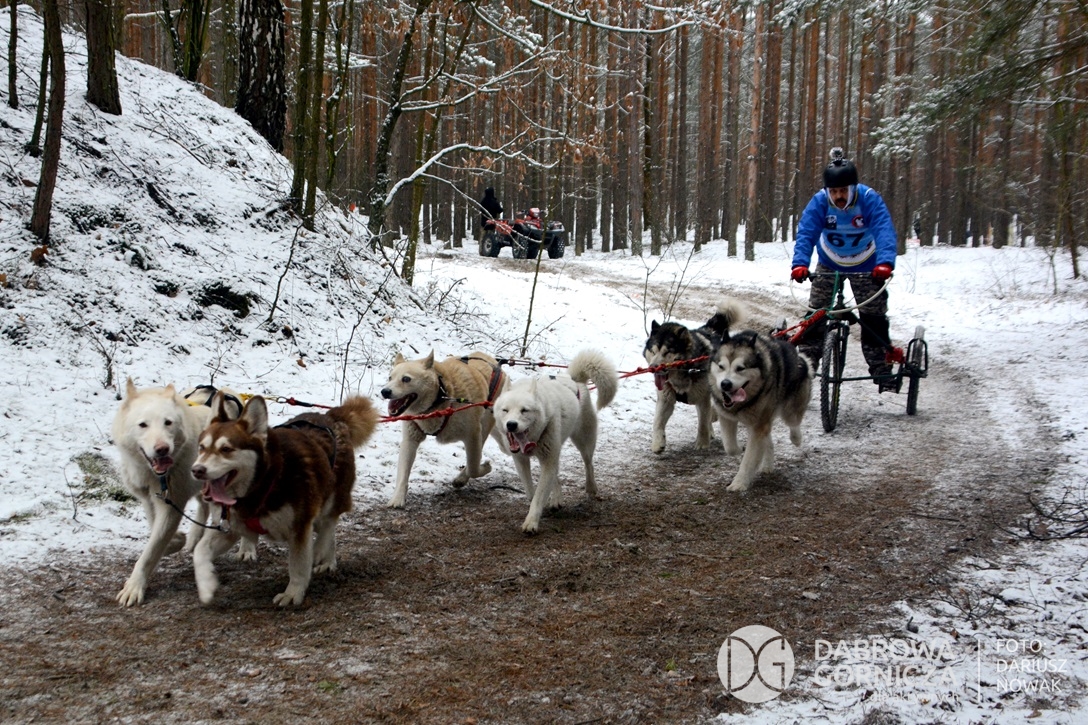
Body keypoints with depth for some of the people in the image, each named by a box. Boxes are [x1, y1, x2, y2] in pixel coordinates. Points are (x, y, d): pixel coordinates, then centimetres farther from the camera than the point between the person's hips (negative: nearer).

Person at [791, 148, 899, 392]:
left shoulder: (870, 199, -29)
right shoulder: (819, 202, -25)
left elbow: (885, 231, -40)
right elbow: (806, 233, -34)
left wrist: (885, 263, -58)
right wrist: (800, 263, -52)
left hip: (866, 267, -1)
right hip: (829, 264, 1)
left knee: (874, 317, -4)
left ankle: (882, 369, 5)